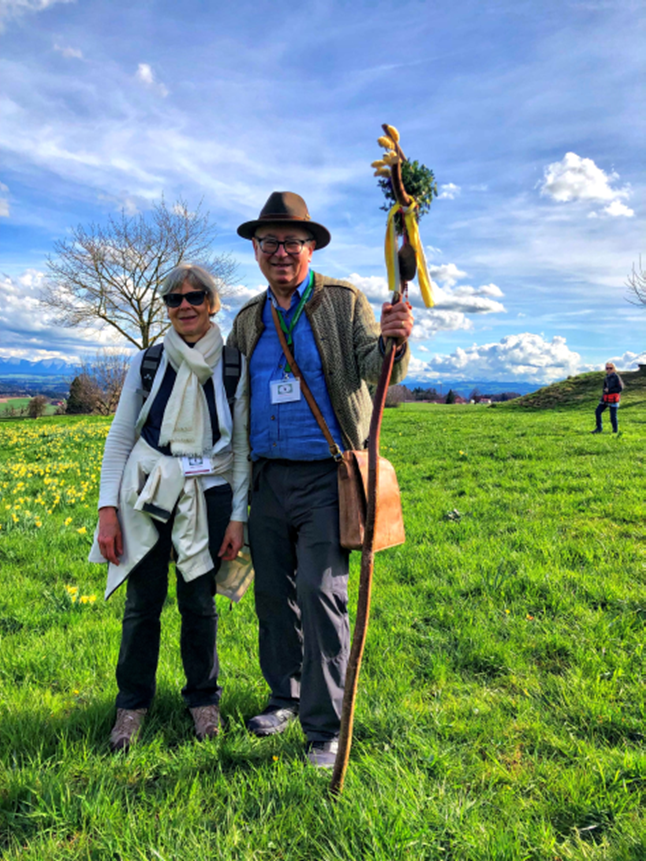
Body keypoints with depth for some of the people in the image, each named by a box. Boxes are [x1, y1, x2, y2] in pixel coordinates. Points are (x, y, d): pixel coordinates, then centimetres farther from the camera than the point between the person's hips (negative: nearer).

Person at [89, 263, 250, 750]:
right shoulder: (147, 363, 4)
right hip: (147, 496, 1)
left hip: (208, 499, -1)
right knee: (142, 604, 5)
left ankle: (203, 697, 29)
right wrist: (108, 509, -1)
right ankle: (133, 703, 27)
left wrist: (238, 517, -3)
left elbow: (243, 446, 1)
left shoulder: (235, 367, 0)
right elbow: (120, 438, 5)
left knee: (199, 603, 7)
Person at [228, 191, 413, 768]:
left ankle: (324, 725, 9)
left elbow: (376, 370, -9)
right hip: (267, 476, 5)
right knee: (272, 592, 12)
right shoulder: (248, 320, 14)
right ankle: (285, 696, 32)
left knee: (319, 593, -7)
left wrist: (392, 341, -31)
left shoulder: (344, 302, 1)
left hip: (324, 476, -5)